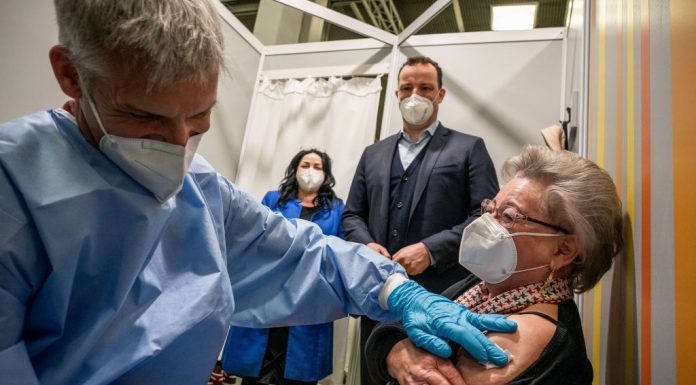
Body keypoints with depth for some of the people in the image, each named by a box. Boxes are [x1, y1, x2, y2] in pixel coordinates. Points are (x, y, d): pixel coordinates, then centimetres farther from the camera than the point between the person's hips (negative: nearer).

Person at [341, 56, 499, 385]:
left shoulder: (469, 148, 2)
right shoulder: (373, 154, 15)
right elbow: (352, 215, 14)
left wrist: (431, 250, -17)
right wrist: (367, 245, -7)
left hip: (441, 295, -4)